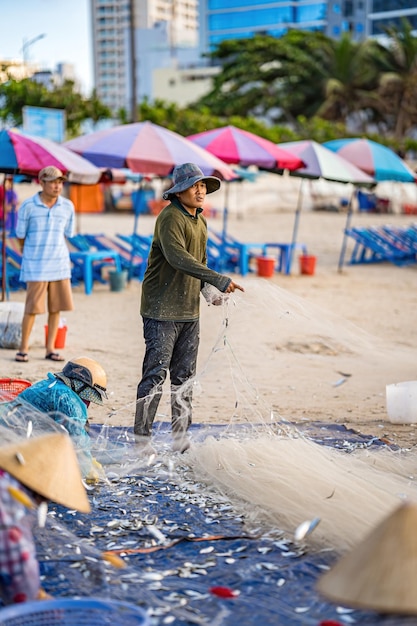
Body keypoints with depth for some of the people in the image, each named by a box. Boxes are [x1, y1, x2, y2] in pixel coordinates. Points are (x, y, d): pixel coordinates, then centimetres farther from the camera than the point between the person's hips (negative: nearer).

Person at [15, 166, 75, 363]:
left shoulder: (68, 206, 0)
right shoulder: (28, 206, -7)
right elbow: (21, 236, 4)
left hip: (60, 265, 3)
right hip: (35, 267, -3)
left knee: (56, 307, 5)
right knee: (32, 308, -3)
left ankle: (50, 349, 15)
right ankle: (23, 348, 11)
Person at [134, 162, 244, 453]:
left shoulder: (201, 221, 15)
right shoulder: (170, 218, -13)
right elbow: (178, 258, -28)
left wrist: (209, 289, 2)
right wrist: (219, 280, -33)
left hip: (190, 311, 8)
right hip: (162, 310, -8)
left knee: (185, 376, 11)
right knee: (156, 374, -6)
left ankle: (181, 438, 18)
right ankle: (142, 438, 3)